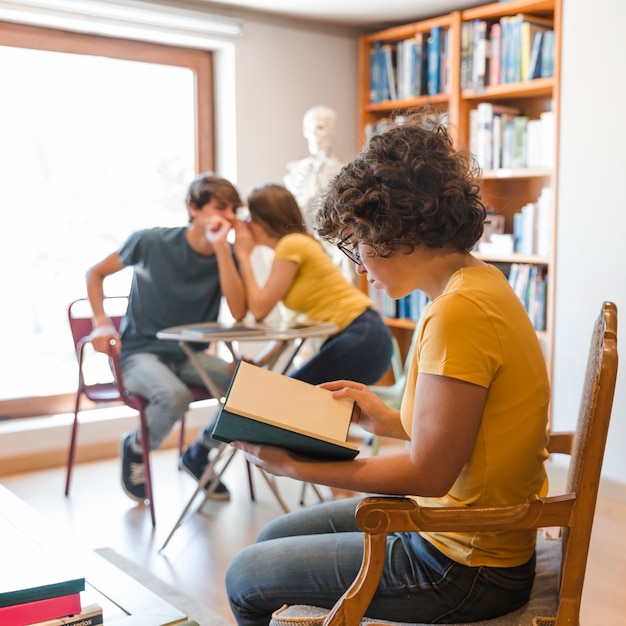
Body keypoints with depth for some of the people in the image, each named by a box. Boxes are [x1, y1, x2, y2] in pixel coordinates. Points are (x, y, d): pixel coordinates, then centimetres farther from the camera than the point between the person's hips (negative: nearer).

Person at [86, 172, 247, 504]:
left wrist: (221, 247, -22)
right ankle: (136, 447, 1)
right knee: (175, 396, -36)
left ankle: (198, 454, 5)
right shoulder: (151, 241, -11)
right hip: (138, 353, -4)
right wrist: (101, 322, -11)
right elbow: (96, 273, 4)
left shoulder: (226, 255, -2)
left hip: (190, 355, 4)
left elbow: (238, 312, -20)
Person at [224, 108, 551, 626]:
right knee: (275, 538, 21)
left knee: (247, 580, 5)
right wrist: (389, 421, 8)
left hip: (464, 569, -9)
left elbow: (429, 472, -23)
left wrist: (293, 466, -19)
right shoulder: (481, 283, 3)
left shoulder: (459, 314, -27)